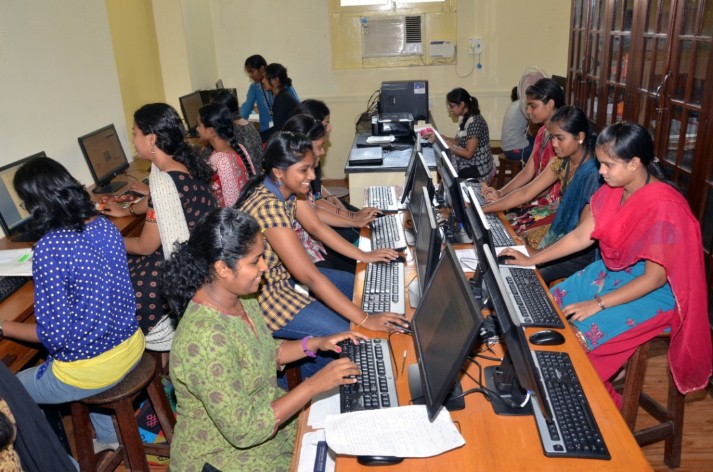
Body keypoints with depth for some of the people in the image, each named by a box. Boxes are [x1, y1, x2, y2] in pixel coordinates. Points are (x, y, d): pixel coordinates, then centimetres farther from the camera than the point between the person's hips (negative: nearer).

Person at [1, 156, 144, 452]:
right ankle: (109, 436, 47)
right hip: (131, 344, 7)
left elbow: (56, 335, -21)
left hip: (93, 369, -7)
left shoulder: (48, 250, -25)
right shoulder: (104, 225, -4)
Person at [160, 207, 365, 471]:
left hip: (264, 414, 7)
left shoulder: (239, 297, -7)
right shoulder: (205, 339, -34)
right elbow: (244, 431, -29)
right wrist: (314, 385, -27)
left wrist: (316, 344, -3)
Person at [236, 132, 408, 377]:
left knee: (354, 286, 15)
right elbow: (309, 276, -34)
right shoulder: (268, 206, -33)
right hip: (262, 295, -10)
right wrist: (365, 320, -32)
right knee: (345, 334, -12)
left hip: (283, 275, 10)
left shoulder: (286, 191, -4)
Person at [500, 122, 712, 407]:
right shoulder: (613, 189, -5)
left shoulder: (663, 206, -28)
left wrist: (598, 304, -23)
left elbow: (654, 278, -23)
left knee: (578, 338, -19)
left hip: (654, 292, -8)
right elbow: (581, 236, 2)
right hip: (612, 272, 8)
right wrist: (531, 261, -1)